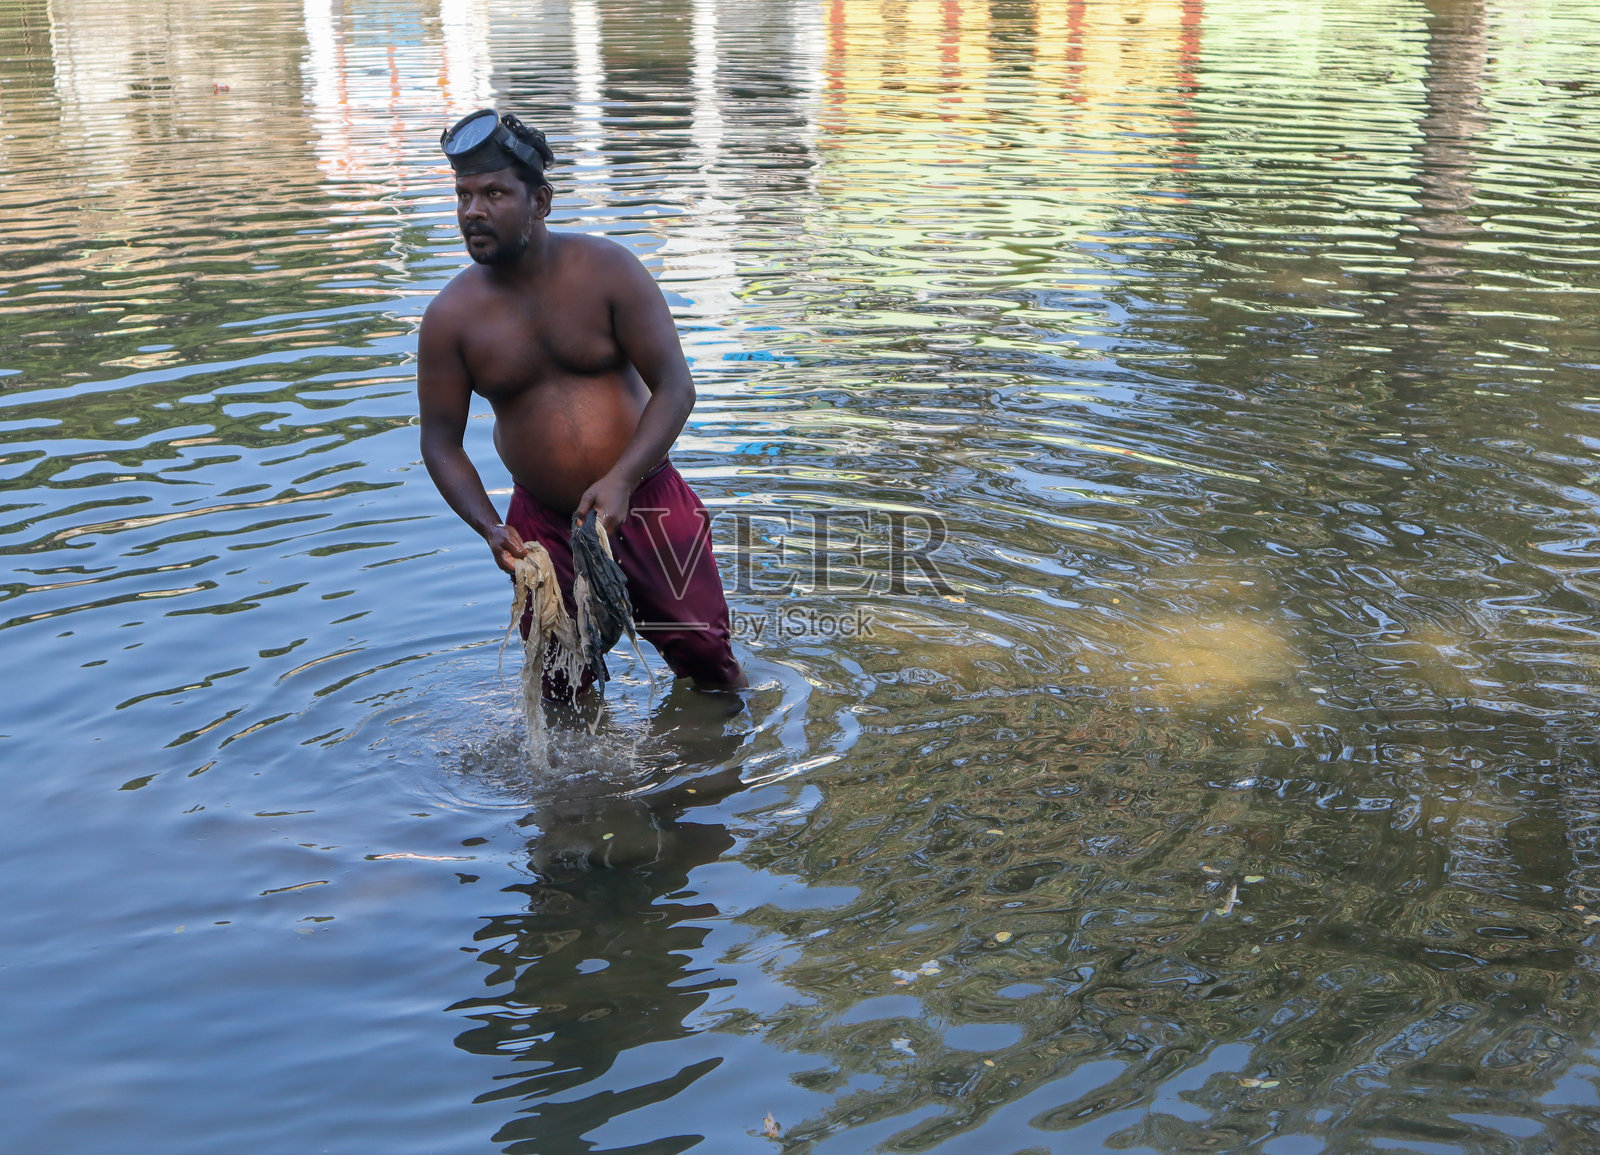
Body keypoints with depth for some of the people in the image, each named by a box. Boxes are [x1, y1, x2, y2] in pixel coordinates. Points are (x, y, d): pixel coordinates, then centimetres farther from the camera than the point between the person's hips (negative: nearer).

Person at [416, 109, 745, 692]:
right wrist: (489, 528, -17)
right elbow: (441, 441, -1)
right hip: (543, 520, 1)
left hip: (644, 499, -1)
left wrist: (621, 480, -26)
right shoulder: (451, 316, -7)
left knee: (702, 651, 4)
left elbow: (675, 387, -13)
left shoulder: (606, 268, -11)